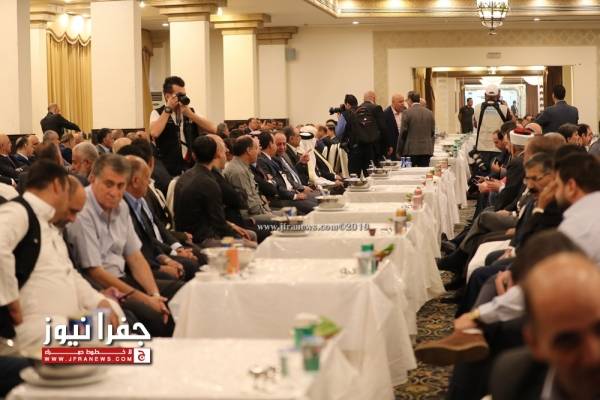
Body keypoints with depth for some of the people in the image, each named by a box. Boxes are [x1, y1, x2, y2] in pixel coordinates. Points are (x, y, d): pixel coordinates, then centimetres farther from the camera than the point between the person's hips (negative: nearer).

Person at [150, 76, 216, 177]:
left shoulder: (191, 111, 12)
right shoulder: (158, 113, 1)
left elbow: (212, 129, 0)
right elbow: (154, 133, -20)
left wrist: (190, 114, -10)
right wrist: (168, 109, -12)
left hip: (193, 166, 4)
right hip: (169, 169, -3)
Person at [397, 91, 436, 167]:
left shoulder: (407, 113, -6)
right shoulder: (429, 113, 7)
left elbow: (403, 133, -6)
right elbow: (432, 132, 10)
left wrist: (399, 151, 1)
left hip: (411, 150, -4)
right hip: (426, 150, 4)